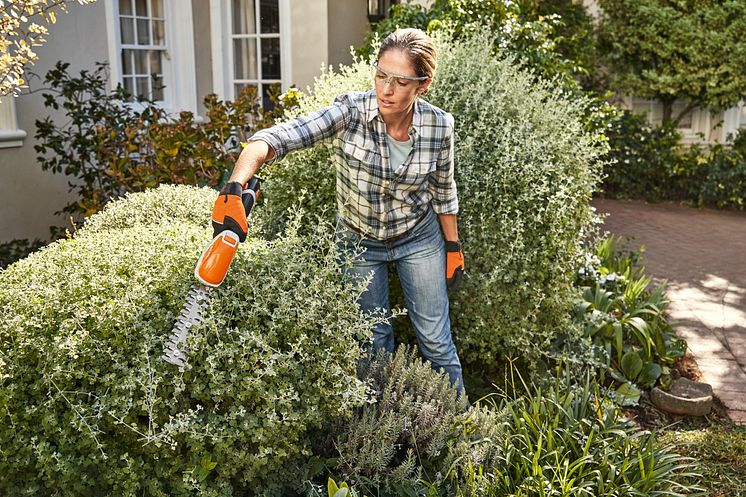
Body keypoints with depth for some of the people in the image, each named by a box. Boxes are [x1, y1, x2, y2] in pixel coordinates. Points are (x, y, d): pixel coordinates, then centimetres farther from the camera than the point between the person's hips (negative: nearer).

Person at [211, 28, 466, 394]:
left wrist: (453, 248, 5)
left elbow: (443, 188, -1)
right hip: (359, 241, 0)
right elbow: (278, 137, -38)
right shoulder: (351, 112, -26)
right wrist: (234, 189, -55)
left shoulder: (438, 125, -19)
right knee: (374, 340, 13)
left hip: (419, 238, 1)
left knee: (436, 340, 7)